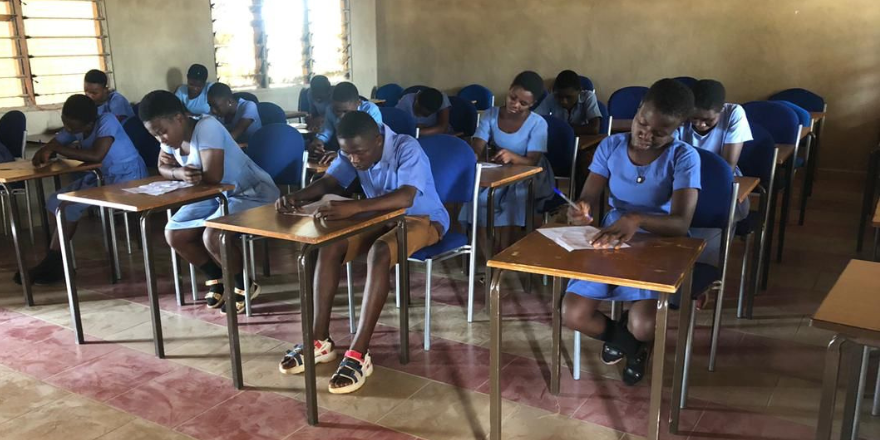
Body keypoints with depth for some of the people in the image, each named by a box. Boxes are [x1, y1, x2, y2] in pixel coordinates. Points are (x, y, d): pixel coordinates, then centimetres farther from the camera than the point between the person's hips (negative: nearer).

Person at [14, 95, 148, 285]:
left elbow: (97, 156, -32)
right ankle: (55, 261, 2)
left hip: (128, 177, -9)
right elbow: (50, 146, 6)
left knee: (69, 206, -19)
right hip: (100, 176, 9)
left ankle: (54, 262, -5)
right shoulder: (74, 128, 1)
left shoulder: (107, 121, -22)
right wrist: (42, 154, -20)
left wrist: (58, 149, -25)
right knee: (56, 202, -1)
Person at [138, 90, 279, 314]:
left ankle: (244, 286, -1)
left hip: (253, 194, -9)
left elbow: (212, 176, -32)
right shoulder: (171, 136, -3)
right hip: (217, 195, 9)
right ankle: (217, 279, 17)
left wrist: (184, 170, -12)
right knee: (173, 234, -2)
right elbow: (163, 168, 10)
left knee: (212, 236, -28)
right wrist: (181, 173, -14)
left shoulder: (207, 127, -27)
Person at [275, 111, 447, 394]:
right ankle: (320, 340, -13)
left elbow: (405, 198, -42)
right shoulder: (353, 151, -6)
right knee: (329, 247, -18)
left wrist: (355, 207, -56)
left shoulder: (407, 149, -28)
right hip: (382, 217, 7)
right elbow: (329, 182, -5)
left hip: (422, 218, -6)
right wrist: (296, 197, -27)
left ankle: (358, 354, -36)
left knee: (379, 253, -36)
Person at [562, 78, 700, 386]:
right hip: (609, 244, 3)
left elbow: (681, 223, -23)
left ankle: (624, 337, 17)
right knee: (572, 316, -15)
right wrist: (581, 210, -32)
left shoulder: (684, 158, -13)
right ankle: (630, 342, 20)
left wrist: (636, 220, -43)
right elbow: (589, 198, -6)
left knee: (644, 328, -26)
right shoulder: (610, 147, -3)